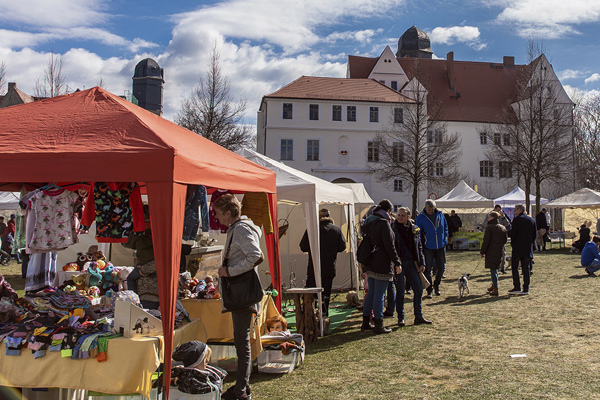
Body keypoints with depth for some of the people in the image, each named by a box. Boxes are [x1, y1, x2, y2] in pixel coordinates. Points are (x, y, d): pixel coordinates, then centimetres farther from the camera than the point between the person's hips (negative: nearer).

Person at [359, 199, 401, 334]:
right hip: (382, 265, -8)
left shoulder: (368, 222, 12)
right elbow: (389, 246, -16)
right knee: (379, 294, -2)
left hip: (369, 263, 8)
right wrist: (397, 262, -9)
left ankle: (365, 322, 22)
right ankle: (378, 325, 4)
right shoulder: (384, 223, -14)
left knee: (371, 293, 16)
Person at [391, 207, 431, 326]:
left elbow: (419, 247, 17)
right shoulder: (392, 228, -2)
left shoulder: (414, 229, 10)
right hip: (398, 262, -4)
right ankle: (401, 318, 11)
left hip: (411, 262, 4)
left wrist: (422, 263, 9)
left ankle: (419, 317, 17)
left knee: (419, 289, 4)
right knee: (400, 291, -1)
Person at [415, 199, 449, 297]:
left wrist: (445, 242, 6)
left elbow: (445, 229, 13)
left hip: (440, 247, 3)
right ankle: (429, 291, 12)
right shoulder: (420, 218, -7)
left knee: (441, 268, 9)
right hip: (428, 248, -3)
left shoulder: (440, 215, 2)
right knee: (428, 269, 1)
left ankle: (436, 286, 32)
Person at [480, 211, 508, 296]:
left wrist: (482, 252, -7)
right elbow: (505, 240, 17)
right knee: (495, 269, 19)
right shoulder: (503, 228, 10)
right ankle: (494, 285, 30)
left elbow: (486, 241, -14)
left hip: (491, 252, -7)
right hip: (500, 252, 7)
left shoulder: (489, 228, -12)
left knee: (493, 270, -4)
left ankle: (495, 290, -3)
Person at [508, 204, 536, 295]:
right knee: (526, 269, 7)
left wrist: (512, 243, 2)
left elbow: (513, 233, -11)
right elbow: (534, 234, 11)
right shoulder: (532, 220, 9)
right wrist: (530, 243, 17)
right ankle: (526, 289, 7)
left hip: (517, 247, -5)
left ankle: (517, 287, -1)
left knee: (515, 268, 4)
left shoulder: (516, 219, -9)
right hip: (528, 248, 5)